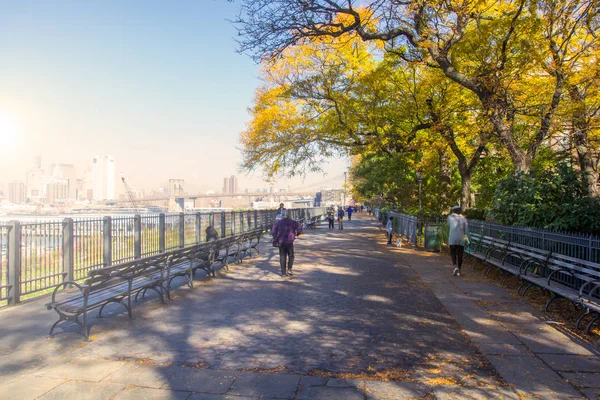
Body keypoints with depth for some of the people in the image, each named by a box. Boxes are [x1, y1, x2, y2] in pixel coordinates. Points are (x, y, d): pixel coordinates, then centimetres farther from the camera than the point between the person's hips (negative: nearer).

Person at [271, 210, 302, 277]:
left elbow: (273, 231, 0)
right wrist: (296, 235, 3)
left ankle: (283, 272, 7)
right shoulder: (292, 222, 1)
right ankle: (289, 269, 1)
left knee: (282, 257, 7)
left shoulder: (278, 223, 5)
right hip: (289, 242, -1)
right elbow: (299, 227, -8)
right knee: (291, 256, 14)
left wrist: (275, 238, 10)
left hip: (281, 242, 2)